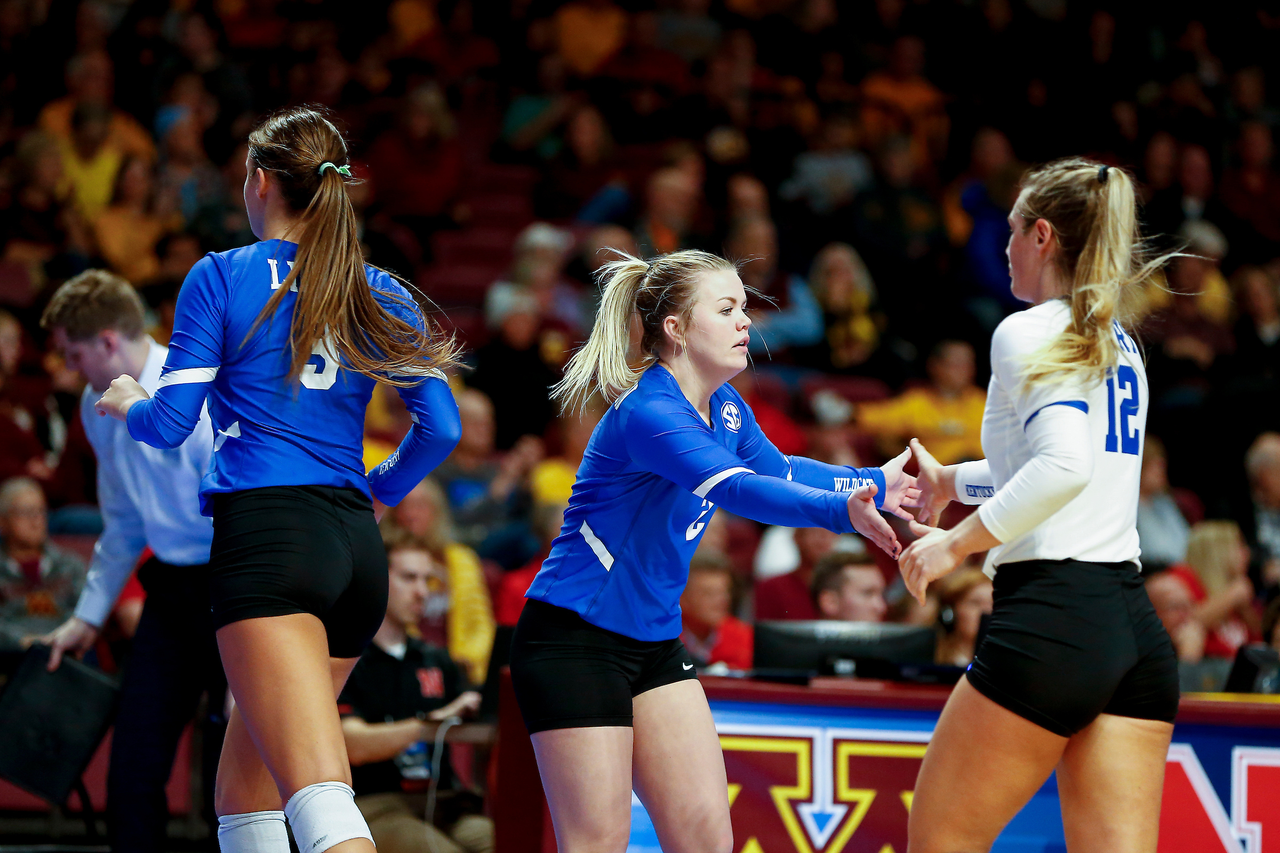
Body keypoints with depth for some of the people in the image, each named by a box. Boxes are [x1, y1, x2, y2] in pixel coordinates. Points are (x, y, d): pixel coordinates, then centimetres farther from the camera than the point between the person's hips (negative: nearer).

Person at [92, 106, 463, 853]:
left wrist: (127, 403, 21)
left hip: (267, 536, -6)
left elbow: (170, 424, -1)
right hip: (358, 551, 6)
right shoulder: (380, 295, 15)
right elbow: (441, 428, 9)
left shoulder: (221, 279, 2)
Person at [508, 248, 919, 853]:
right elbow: (736, 488, -41)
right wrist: (842, 510, -53)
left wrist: (873, 484, 18)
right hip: (573, 642, -9)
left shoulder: (725, 409, 5)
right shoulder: (648, 412, -24)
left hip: (654, 642, 9)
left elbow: (777, 472, 26)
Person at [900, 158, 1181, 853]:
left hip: (1050, 615, -8)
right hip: (1136, 625, 8)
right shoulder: (1120, 345, 19)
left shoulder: (1029, 333, -6)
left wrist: (956, 543, -13)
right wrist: (952, 481, 46)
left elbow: (1065, 466, -21)